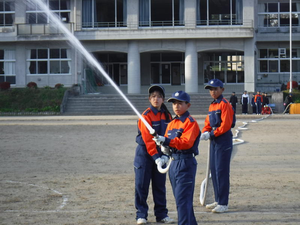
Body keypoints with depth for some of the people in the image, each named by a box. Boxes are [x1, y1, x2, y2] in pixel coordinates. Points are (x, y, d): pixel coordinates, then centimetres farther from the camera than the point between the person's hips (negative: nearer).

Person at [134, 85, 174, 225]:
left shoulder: (167, 116, 5)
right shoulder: (146, 115, -11)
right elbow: (147, 139, -16)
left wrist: (166, 154, -8)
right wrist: (155, 156, -21)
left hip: (160, 154, 5)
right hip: (145, 154, -5)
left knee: (160, 185, 9)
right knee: (142, 185, -2)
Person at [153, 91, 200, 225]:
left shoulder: (191, 122, -10)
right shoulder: (172, 123, 16)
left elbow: (186, 142, -22)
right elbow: (167, 141, 20)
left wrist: (166, 141, -30)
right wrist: (164, 147, -4)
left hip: (186, 162, -9)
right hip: (173, 162, 9)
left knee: (182, 199, -12)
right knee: (180, 198, 15)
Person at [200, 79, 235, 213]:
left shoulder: (225, 104, -12)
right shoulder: (212, 105, 16)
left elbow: (225, 125, -19)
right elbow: (208, 123, 18)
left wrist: (212, 134, -16)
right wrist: (204, 133, -2)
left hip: (223, 140, -9)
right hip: (214, 141, 9)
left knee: (221, 171, -9)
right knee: (214, 170, 13)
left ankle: (223, 204, -6)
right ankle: (218, 201, 22)